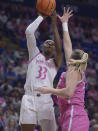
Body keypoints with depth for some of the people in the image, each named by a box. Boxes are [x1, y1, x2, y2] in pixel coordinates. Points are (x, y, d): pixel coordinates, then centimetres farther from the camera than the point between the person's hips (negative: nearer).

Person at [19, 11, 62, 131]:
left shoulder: (55, 63, 17)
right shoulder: (35, 54, 17)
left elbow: (59, 49, -3)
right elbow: (29, 32, 6)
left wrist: (54, 25, -3)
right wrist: (41, 16, 10)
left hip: (46, 102, 1)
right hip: (29, 99, -1)